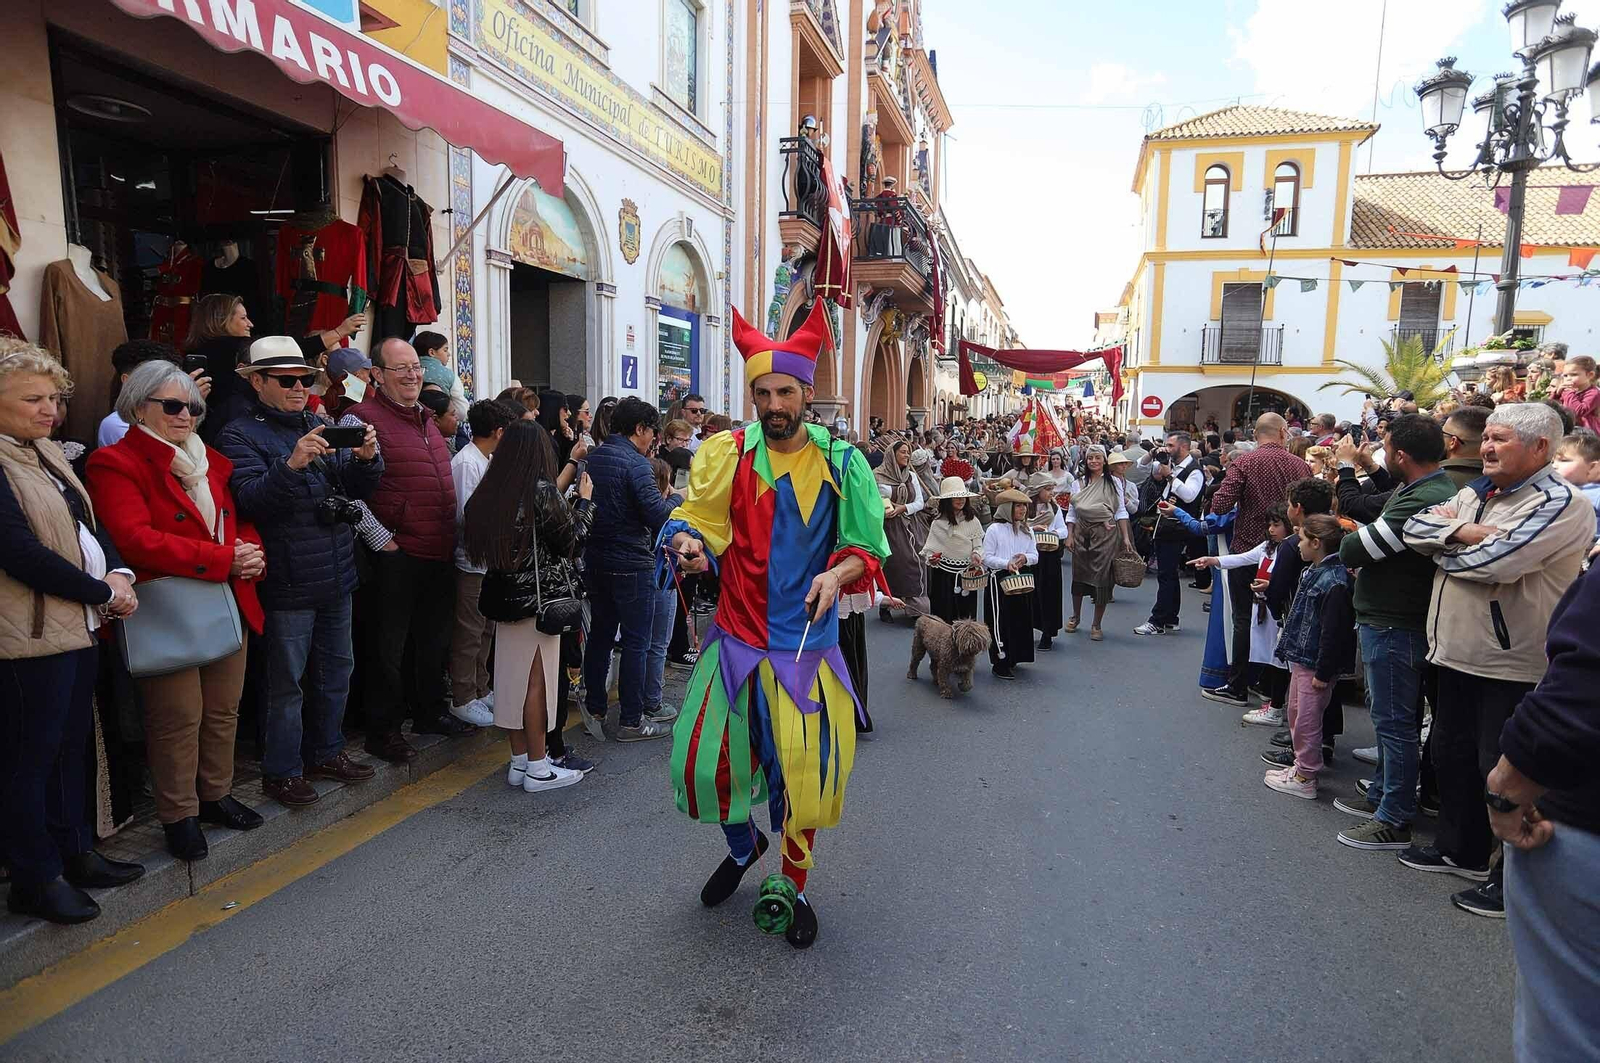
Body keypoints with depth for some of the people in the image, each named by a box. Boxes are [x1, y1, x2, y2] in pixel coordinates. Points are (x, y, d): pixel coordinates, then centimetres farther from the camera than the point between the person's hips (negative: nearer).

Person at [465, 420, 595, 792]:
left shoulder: (488, 493, 1)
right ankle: (538, 768, 12)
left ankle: (519, 761, 25)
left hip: (504, 595, 6)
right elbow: (568, 542, -10)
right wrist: (585, 501, 2)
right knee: (538, 681, 3)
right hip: (541, 597, -6)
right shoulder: (542, 491, -16)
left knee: (513, 676, 14)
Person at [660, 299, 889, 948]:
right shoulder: (726, 455, -2)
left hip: (806, 643, -1)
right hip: (736, 637, 2)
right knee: (707, 760, 5)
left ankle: (794, 887, 31)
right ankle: (742, 846, 39)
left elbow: (868, 549, 0)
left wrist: (839, 572, -22)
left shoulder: (841, 464, -3)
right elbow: (693, 519, -1)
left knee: (802, 773, 3)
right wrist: (686, 543, -25)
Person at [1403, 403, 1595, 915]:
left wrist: (1443, 549, -8)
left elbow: (1496, 561, -26)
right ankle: (1460, 849, 37)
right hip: (1458, 652, 9)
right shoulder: (1476, 493, 11)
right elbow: (1416, 526, 4)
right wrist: (1459, 532, -14)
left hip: (1512, 665, -9)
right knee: (1453, 756, 20)